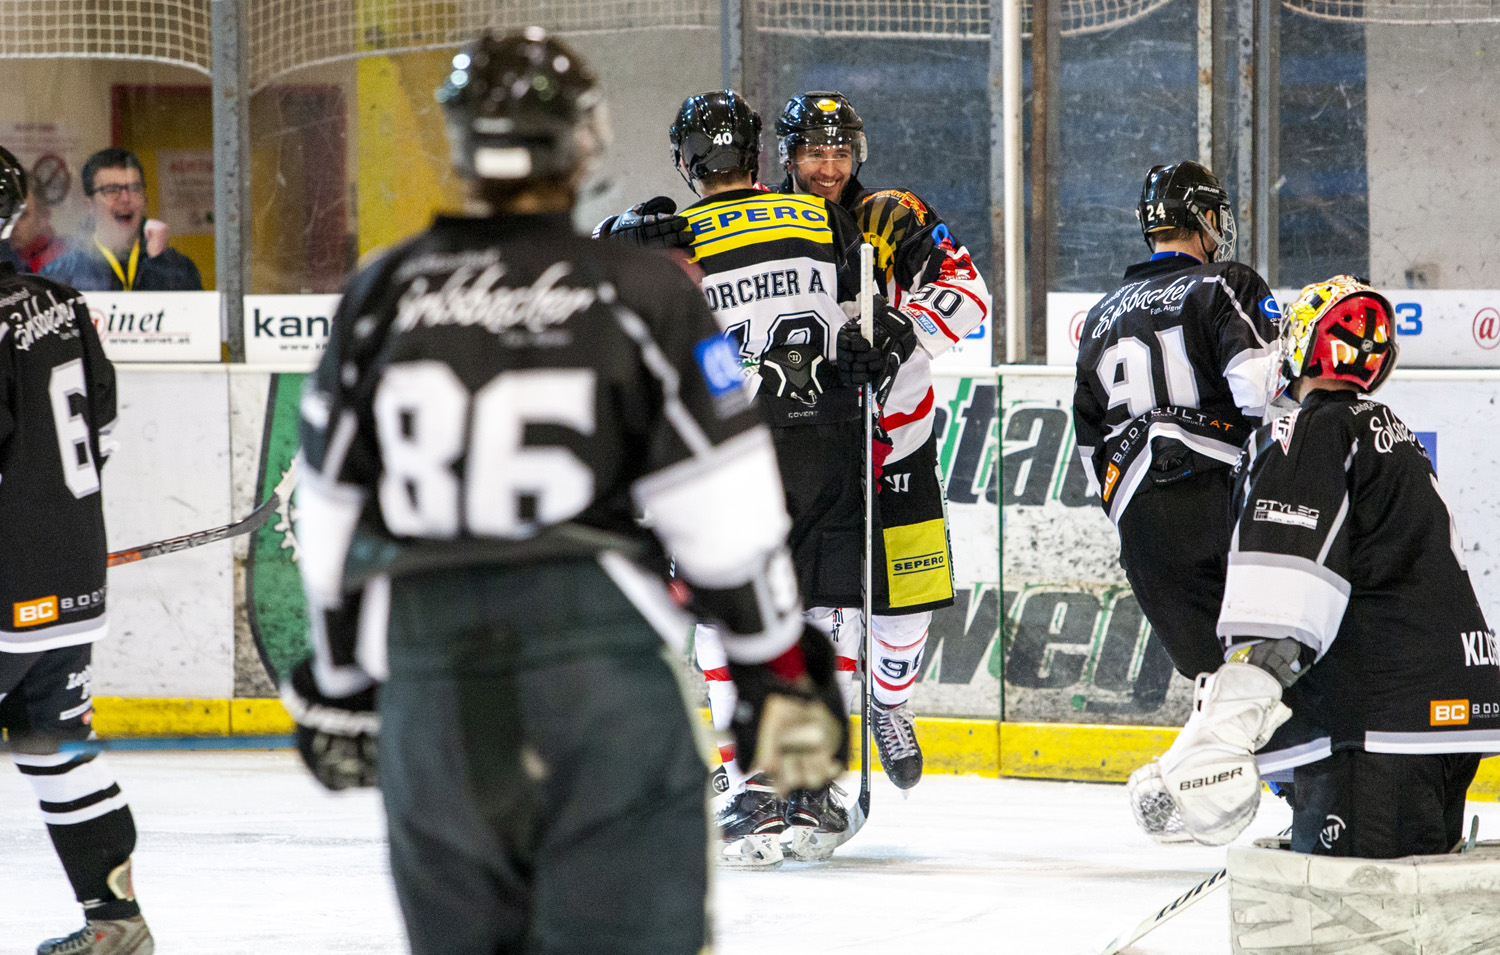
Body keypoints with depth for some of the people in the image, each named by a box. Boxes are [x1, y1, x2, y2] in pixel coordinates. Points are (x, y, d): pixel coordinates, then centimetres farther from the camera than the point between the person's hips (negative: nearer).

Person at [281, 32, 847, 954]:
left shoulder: (379, 299, 5)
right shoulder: (643, 295, -6)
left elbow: (335, 521, 12)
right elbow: (725, 521, -5)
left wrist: (341, 683, 23)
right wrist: (778, 670, 6)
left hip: (431, 684, 3)